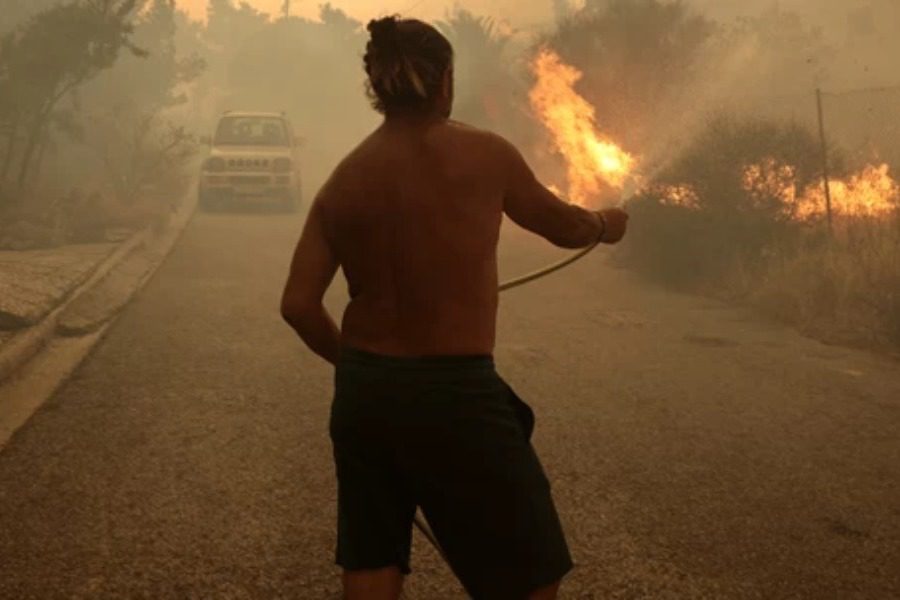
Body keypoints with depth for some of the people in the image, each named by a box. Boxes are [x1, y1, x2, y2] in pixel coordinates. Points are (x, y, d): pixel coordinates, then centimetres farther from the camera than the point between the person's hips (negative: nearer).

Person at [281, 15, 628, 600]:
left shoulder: (342, 181, 3)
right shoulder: (482, 154, -7)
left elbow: (298, 304, 0)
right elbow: (562, 225, 8)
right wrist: (607, 223, 30)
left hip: (363, 392, 6)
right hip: (455, 393, -5)